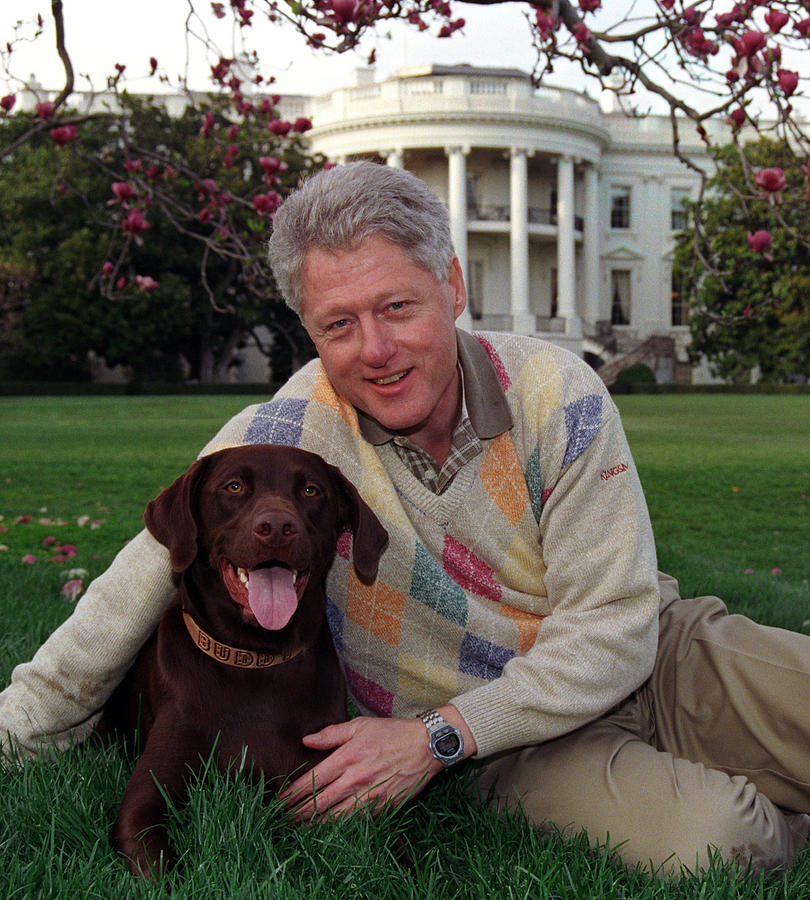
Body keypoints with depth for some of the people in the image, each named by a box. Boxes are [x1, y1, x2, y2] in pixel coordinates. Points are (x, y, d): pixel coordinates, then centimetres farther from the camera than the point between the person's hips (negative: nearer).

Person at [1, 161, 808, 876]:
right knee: (698, 839, -30)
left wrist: (436, 736, -22)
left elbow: (612, 626, -14)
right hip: (523, 752, -1)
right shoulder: (282, 437, -14)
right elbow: (147, 580, -5)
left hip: (656, 659, 1)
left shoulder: (555, 395, -14)